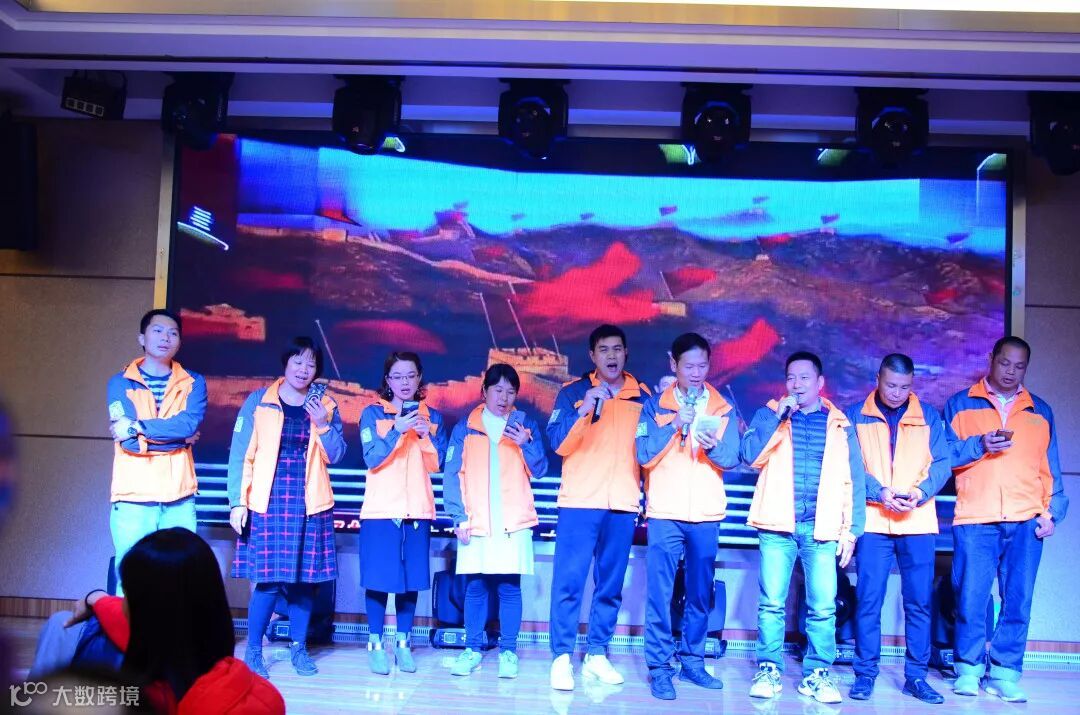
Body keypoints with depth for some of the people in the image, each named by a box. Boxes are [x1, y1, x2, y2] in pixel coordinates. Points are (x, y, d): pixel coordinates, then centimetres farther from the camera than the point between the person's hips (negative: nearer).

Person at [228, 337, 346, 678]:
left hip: (309, 505, 2)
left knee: (304, 578, 4)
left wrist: (323, 423, -14)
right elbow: (240, 454, -1)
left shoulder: (325, 405, 8)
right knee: (267, 577, -4)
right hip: (267, 503, -2)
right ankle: (253, 650, 10)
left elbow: (335, 455, 2)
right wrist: (237, 502, -6)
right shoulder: (259, 401, 2)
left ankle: (299, 648, 18)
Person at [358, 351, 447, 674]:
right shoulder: (373, 413, 2)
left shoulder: (432, 417, 10)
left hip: (418, 509, 2)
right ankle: (376, 644, 9)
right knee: (379, 577, -2)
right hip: (381, 509, -2)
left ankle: (403, 643, 14)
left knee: (412, 577, 3)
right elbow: (372, 459, -9)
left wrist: (424, 435, -12)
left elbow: (436, 464, 4)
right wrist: (398, 430, -20)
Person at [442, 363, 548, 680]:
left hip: (514, 522, 0)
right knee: (475, 587, 3)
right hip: (475, 521, 0)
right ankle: (472, 649, 14)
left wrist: (527, 444, -15)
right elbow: (451, 474, 4)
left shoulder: (526, 425, 9)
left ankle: (508, 651, 9)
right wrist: (459, 517, -4)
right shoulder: (465, 427, 7)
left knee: (509, 587, 0)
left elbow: (539, 470, 3)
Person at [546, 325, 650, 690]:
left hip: (623, 504, 3)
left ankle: (597, 655, 15)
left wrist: (650, 498, 9)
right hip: (579, 501, -2)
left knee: (611, 584, 6)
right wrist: (585, 409, -20)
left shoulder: (643, 396, 10)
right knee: (569, 581, -5)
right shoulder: (573, 392, 3)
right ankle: (561, 657, 0)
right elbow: (558, 444, -6)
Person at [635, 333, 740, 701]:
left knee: (700, 592, 10)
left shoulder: (723, 408, 6)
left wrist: (712, 445, -21)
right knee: (660, 593, -3)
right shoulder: (655, 405, 1)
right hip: (665, 513, -2)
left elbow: (731, 459, 0)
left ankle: (692, 661, 22)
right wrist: (675, 424, -19)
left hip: (706, 514, 2)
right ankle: (659, 668, 4)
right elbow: (645, 455, -8)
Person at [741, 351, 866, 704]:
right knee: (772, 603, 0)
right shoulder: (769, 415, 11)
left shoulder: (841, 425, 12)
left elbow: (854, 481, 11)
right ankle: (769, 670, 11)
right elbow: (750, 455, -6)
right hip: (778, 526, 0)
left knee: (823, 607, -2)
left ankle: (816, 675, 10)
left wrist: (852, 529, 4)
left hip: (822, 529, 0)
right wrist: (777, 416, -10)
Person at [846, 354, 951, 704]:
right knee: (868, 599, -2)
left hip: (918, 521, 1)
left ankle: (916, 676, 13)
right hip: (873, 520, -1)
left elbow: (942, 463, 4)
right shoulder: (857, 416, 5)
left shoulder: (928, 416, 9)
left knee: (919, 601, 2)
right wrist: (879, 492, -16)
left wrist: (920, 492, -13)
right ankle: (865, 674, 8)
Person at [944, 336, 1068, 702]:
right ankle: (968, 669, 9)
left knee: (1018, 599, 0)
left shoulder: (1040, 412, 18)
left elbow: (1051, 470, 17)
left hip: (1025, 521, 2)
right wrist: (978, 445, -11)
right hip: (974, 519, -2)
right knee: (970, 597, -4)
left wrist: (1052, 512, 6)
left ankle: (1004, 673, 8)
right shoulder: (960, 405, 11)